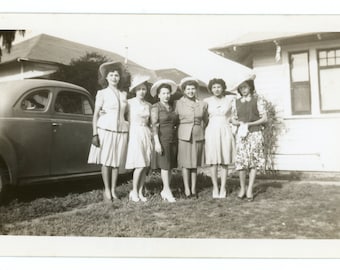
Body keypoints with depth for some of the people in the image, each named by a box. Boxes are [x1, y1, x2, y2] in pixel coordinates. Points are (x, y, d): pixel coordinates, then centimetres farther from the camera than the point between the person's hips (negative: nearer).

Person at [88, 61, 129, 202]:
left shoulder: (124, 94, 13)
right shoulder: (102, 93, 2)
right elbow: (95, 115, -1)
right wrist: (95, 134, -8)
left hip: (121, 130, 3)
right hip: (106, 129, -3)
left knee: (117, 161, 4)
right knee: (106, 160, -1)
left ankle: (113, 190, 12)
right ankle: (106, 190, 9)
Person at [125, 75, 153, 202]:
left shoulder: (148, 105, 12)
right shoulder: (129, 103, -2)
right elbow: (127, 120, -1)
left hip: (146, 134, 5)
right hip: (134, 133, -5)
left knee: (145, 166, 2)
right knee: (140, 165, -11)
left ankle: (140, 192, 13)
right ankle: (134, 192, 5)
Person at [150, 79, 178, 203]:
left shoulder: (172, 108, 14)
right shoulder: (155, 107, -3)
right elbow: (154, 125, -11)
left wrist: (177, 139, 10)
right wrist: (157, 142, -18)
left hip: (173, 139, 6)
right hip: (162, 138, -6)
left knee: (170, 166, 4)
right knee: (165, 165, -4)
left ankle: (164, 191, 11)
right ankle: (167, 190, 1)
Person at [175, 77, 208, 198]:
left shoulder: (202, 104, 8)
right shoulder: (178, 103, 0)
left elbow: (205, 120, 18)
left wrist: (200, 130, 12)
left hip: (198, 136, 2)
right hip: (184, 136, -2)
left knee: (195, 163, 7)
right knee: (186, 163, -1)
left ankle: (194, 189, 14)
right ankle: (187, 189, 5)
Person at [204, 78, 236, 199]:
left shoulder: (230, 99, 2)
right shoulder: (207, 101, 4)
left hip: (225, 132, 0)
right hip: (211, 132, 0)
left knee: (224, 162, 2)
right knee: (213, 161, 0)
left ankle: (223, 189, 10)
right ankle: (215, 188, 10)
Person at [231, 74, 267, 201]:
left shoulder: (258, 100, 4)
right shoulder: (236, 102, 11)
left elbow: (264, 118, 0)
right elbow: (233, 119, 13)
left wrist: (250, 124, -12)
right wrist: (240, 123, -9)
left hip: (255, 133, -1)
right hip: (241, 134, 1)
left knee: (253, 160, -4)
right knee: (241, 160, -5)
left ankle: (250, 189, 1)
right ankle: (242, 188, 9)